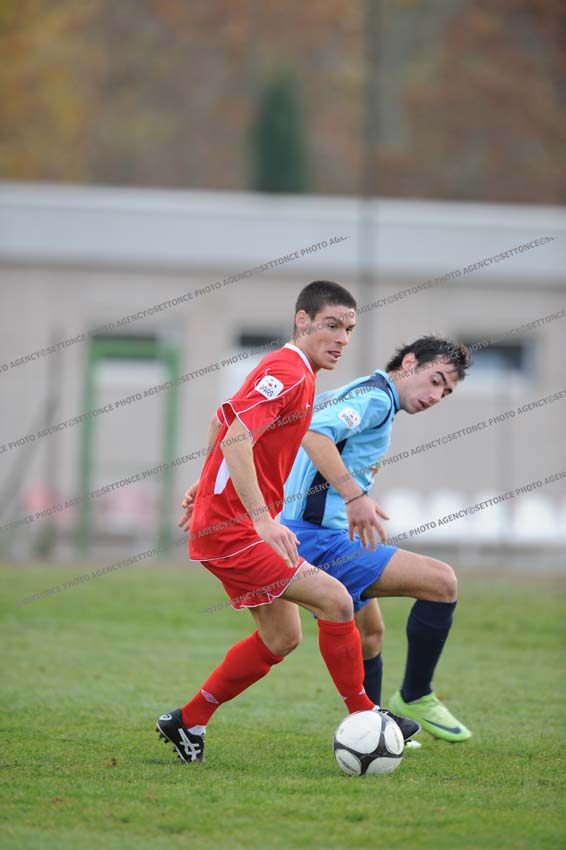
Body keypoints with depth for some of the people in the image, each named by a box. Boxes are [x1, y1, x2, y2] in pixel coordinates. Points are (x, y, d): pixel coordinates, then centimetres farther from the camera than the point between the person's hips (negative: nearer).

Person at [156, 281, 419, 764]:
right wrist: (264, 520, -33)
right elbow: (236, 439, -28)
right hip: (232, 529, -11)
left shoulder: (294, 373, 15)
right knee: (334, 601, -14)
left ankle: (188, 723, 21)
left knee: (282, 638, 13)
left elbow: (221, 422, 27)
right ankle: (363, 718, -3)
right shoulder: (289, 372, -16)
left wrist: (206, 487, 31)